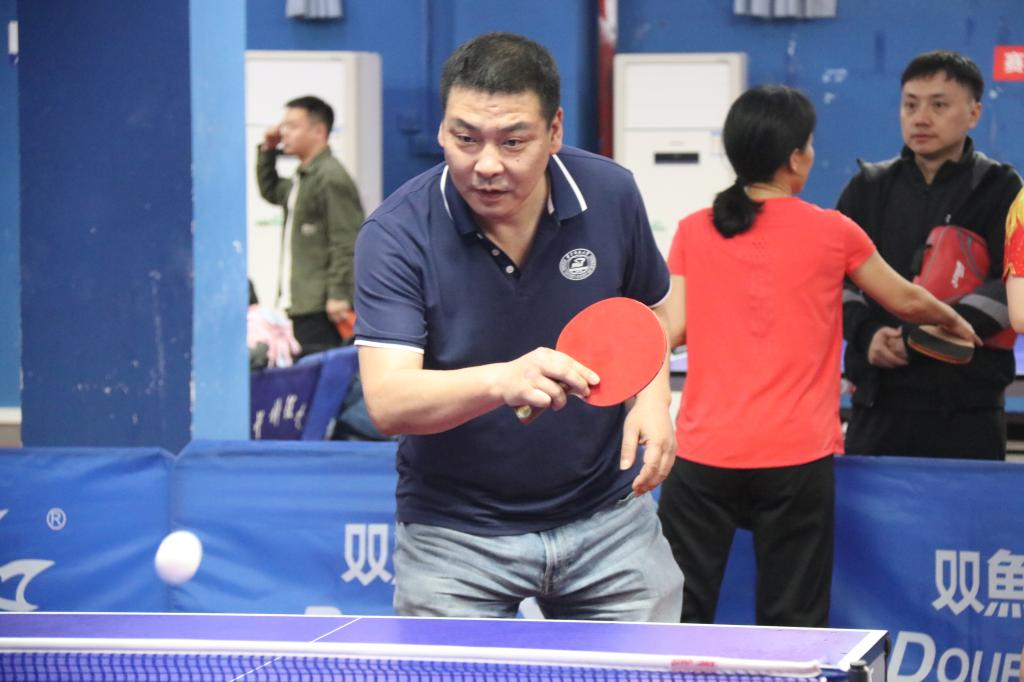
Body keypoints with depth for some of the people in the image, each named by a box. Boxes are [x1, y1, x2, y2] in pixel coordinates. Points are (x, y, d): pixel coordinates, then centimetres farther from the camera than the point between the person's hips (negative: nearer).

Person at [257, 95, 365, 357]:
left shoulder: (332, 178, -12)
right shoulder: (300, 180, 19)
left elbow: (345, 242, -18)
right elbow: (271, 191, 42)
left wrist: (339, 295, -22)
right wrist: (267, 151, 26)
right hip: (301, 304, 10)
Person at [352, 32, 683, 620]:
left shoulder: (609, 195, -8)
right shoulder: (396, 236, -18)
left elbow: (651, 313, 11)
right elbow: (388, 402, -27)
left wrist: (653, 397, -9)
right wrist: (503, 381, -44)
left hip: (606, 514, 3)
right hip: (454, 530, -2)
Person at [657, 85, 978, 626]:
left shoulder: (692, 231, 3)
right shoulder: (831, 232, 0)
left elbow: (671, 330, 1)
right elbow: (906, 301, 14)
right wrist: (954, 322, 33)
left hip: (703, 454, 2)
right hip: (796, 457, -2)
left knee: (681, 620, 6)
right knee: (790, 627, 3)